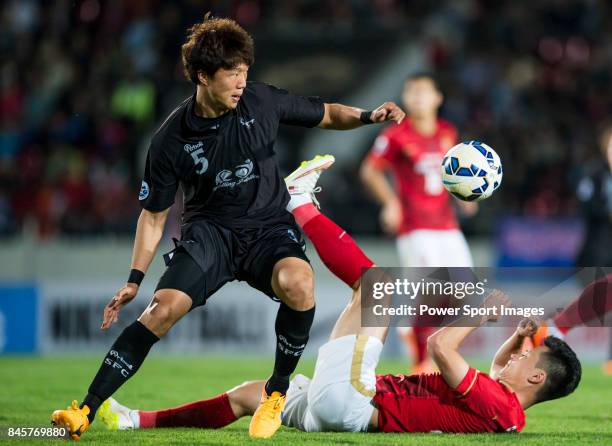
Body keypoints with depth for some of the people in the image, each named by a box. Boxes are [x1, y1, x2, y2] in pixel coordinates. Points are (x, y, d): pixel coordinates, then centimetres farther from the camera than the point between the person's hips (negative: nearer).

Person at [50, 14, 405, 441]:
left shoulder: (262, 101, -6)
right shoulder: (171, 140, -8)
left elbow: (326, 114, 11)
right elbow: (155, 214, 3)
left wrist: (368, 116, -9)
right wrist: (135, 279, -5)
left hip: (269, 226, 1)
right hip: (210, 230, 0)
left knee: (297, 283, -34)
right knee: (162, 309, -24)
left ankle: (277, 390, -11)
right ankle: (86, 412, -21)